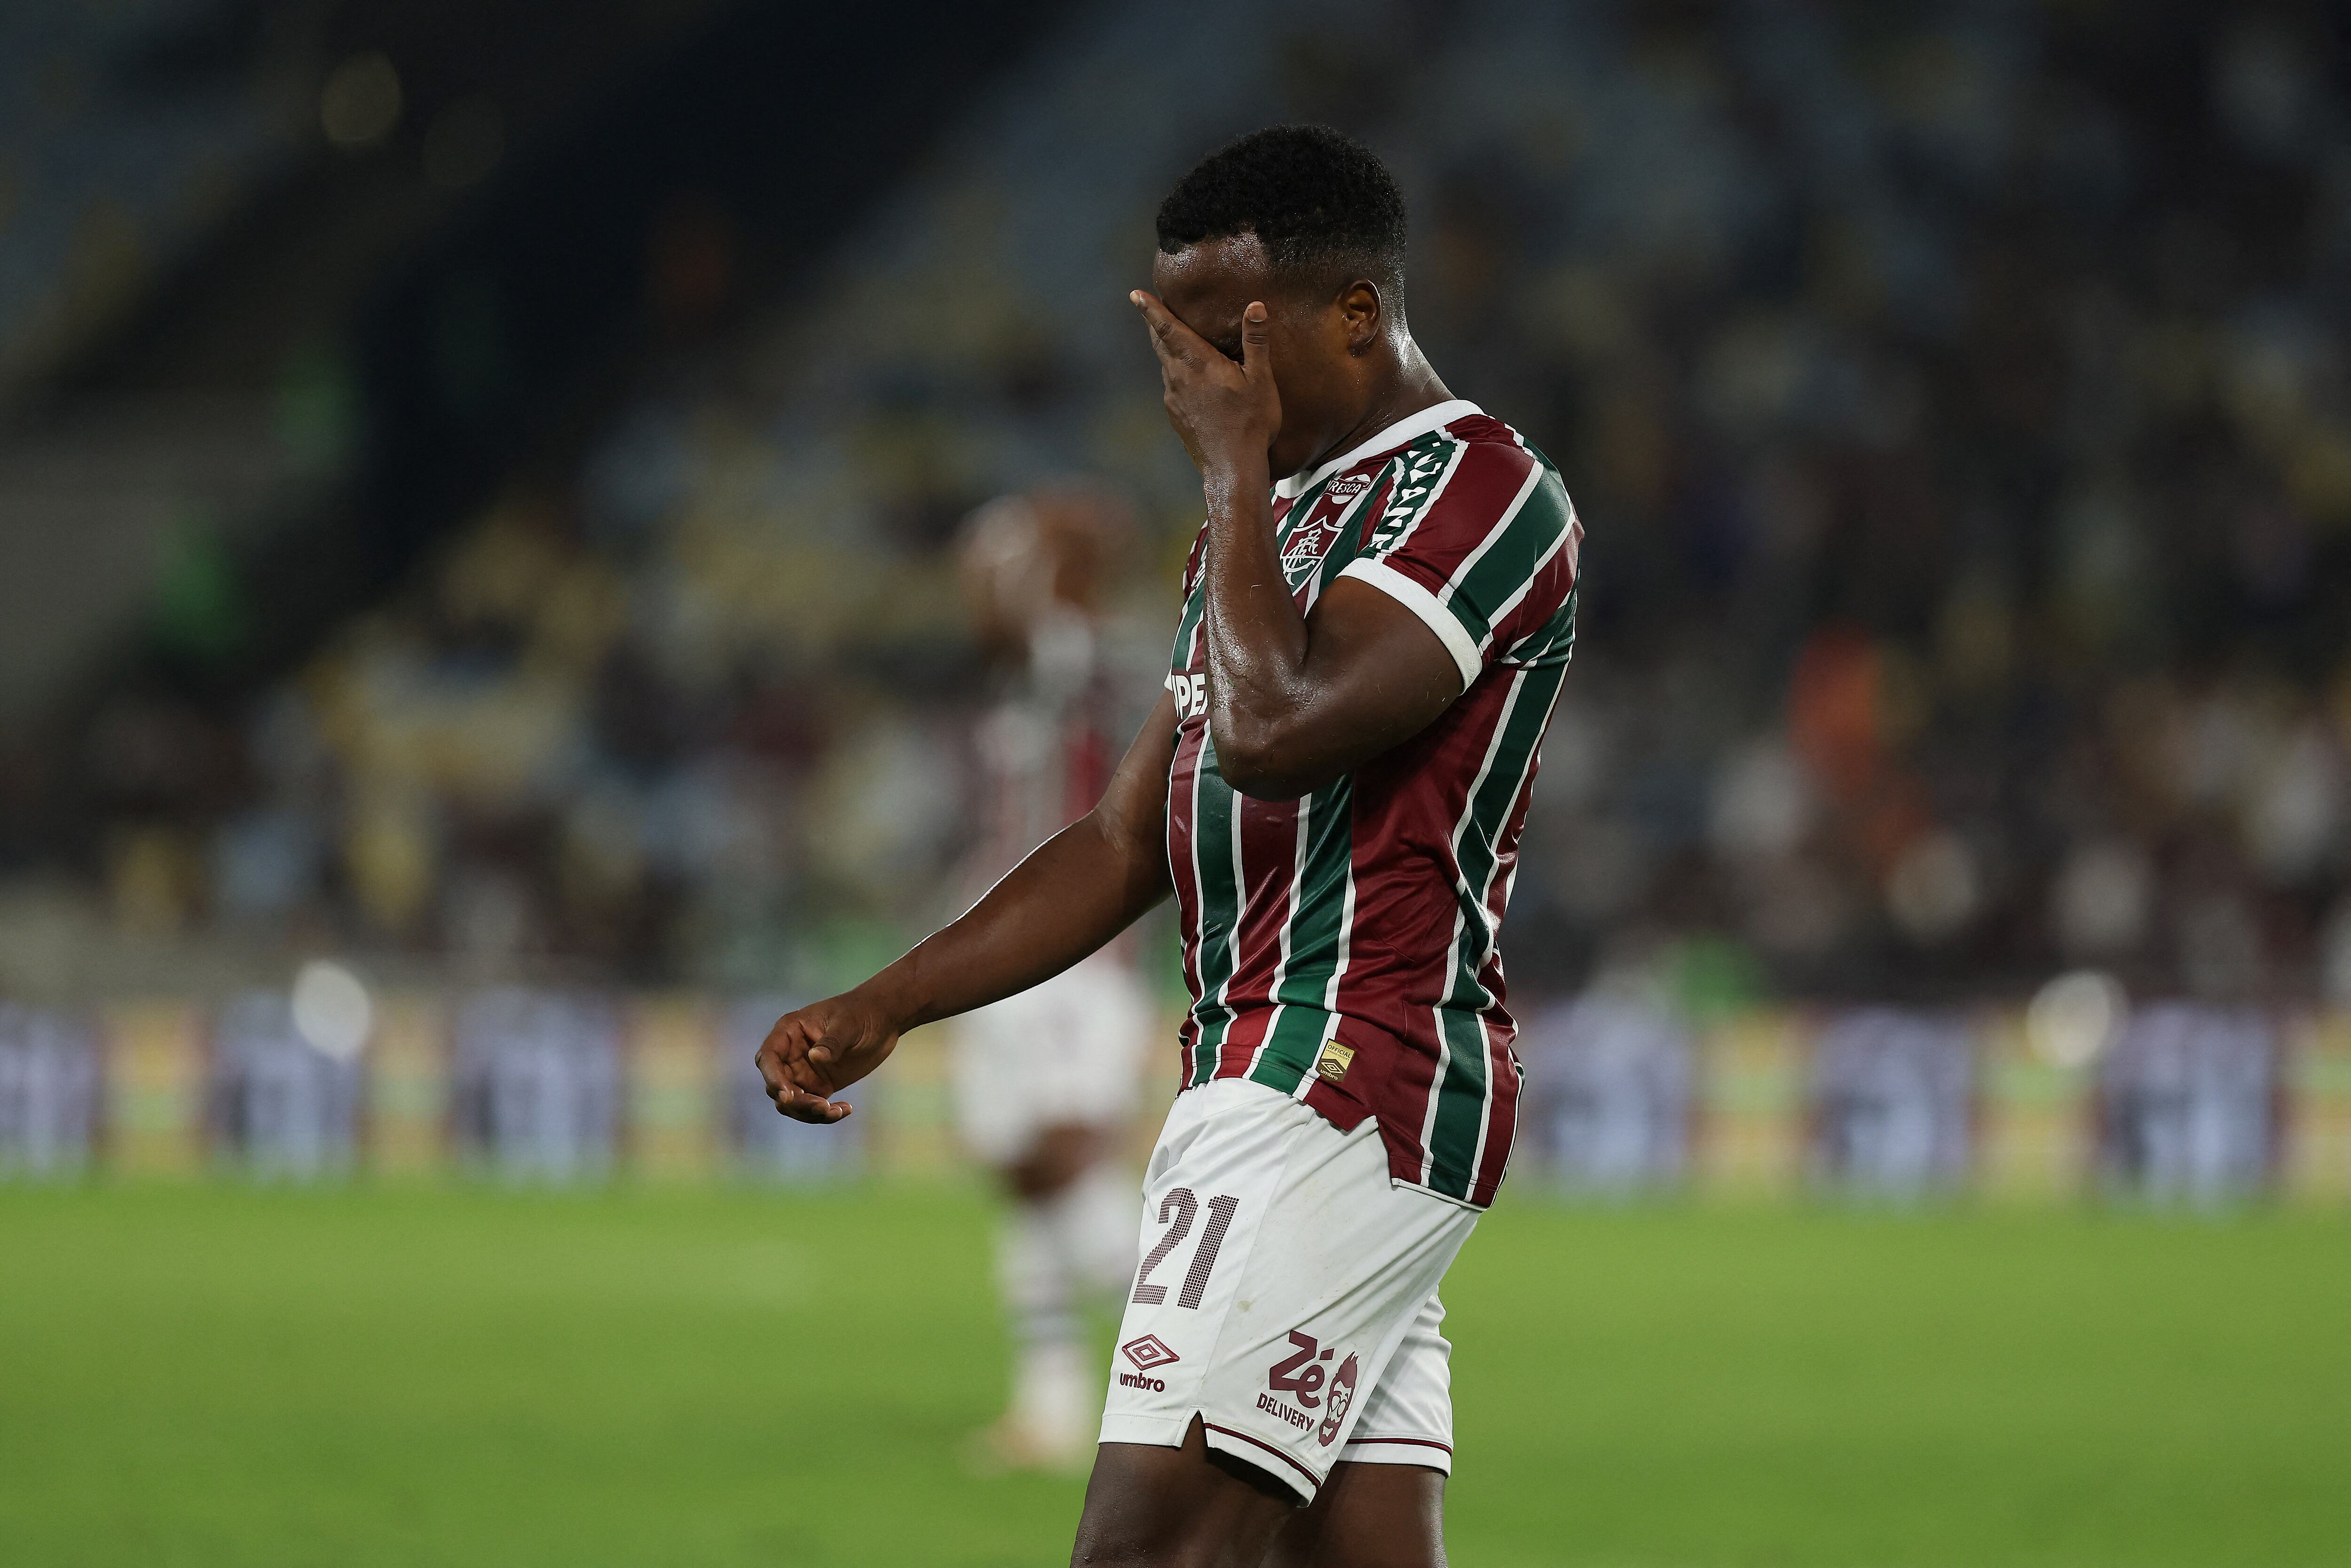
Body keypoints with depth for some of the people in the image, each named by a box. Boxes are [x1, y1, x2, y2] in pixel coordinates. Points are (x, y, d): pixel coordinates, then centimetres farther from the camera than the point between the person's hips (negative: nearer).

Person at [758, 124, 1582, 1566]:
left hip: (1350, 1083, -9)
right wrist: (885, 1010, 18)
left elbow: (1273, 728, -22)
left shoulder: (1484, 495, -7)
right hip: (1271, 1084, 9)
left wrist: (1235, 466, -9)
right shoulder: (1275, 518, 23)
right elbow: (1129, 840, 26)